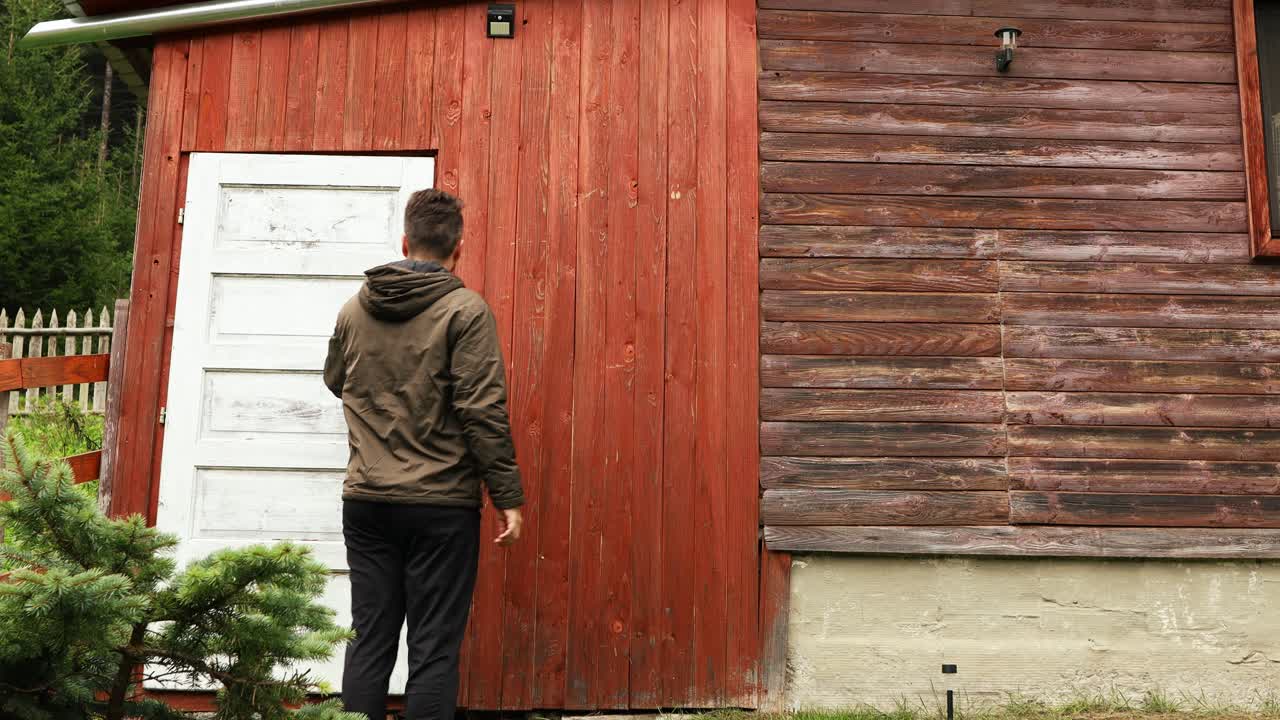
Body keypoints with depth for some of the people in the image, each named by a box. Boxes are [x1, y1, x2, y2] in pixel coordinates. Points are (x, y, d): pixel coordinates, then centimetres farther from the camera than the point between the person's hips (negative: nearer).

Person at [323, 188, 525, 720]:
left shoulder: (355, 309, 8)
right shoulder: (465, 310, -8)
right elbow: (483, 411, -14)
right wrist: (508, 497, -10)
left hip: (365, 502, 5)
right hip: (441, 505, -4)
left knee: (369, 643, 12)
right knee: (433, 651, 3)